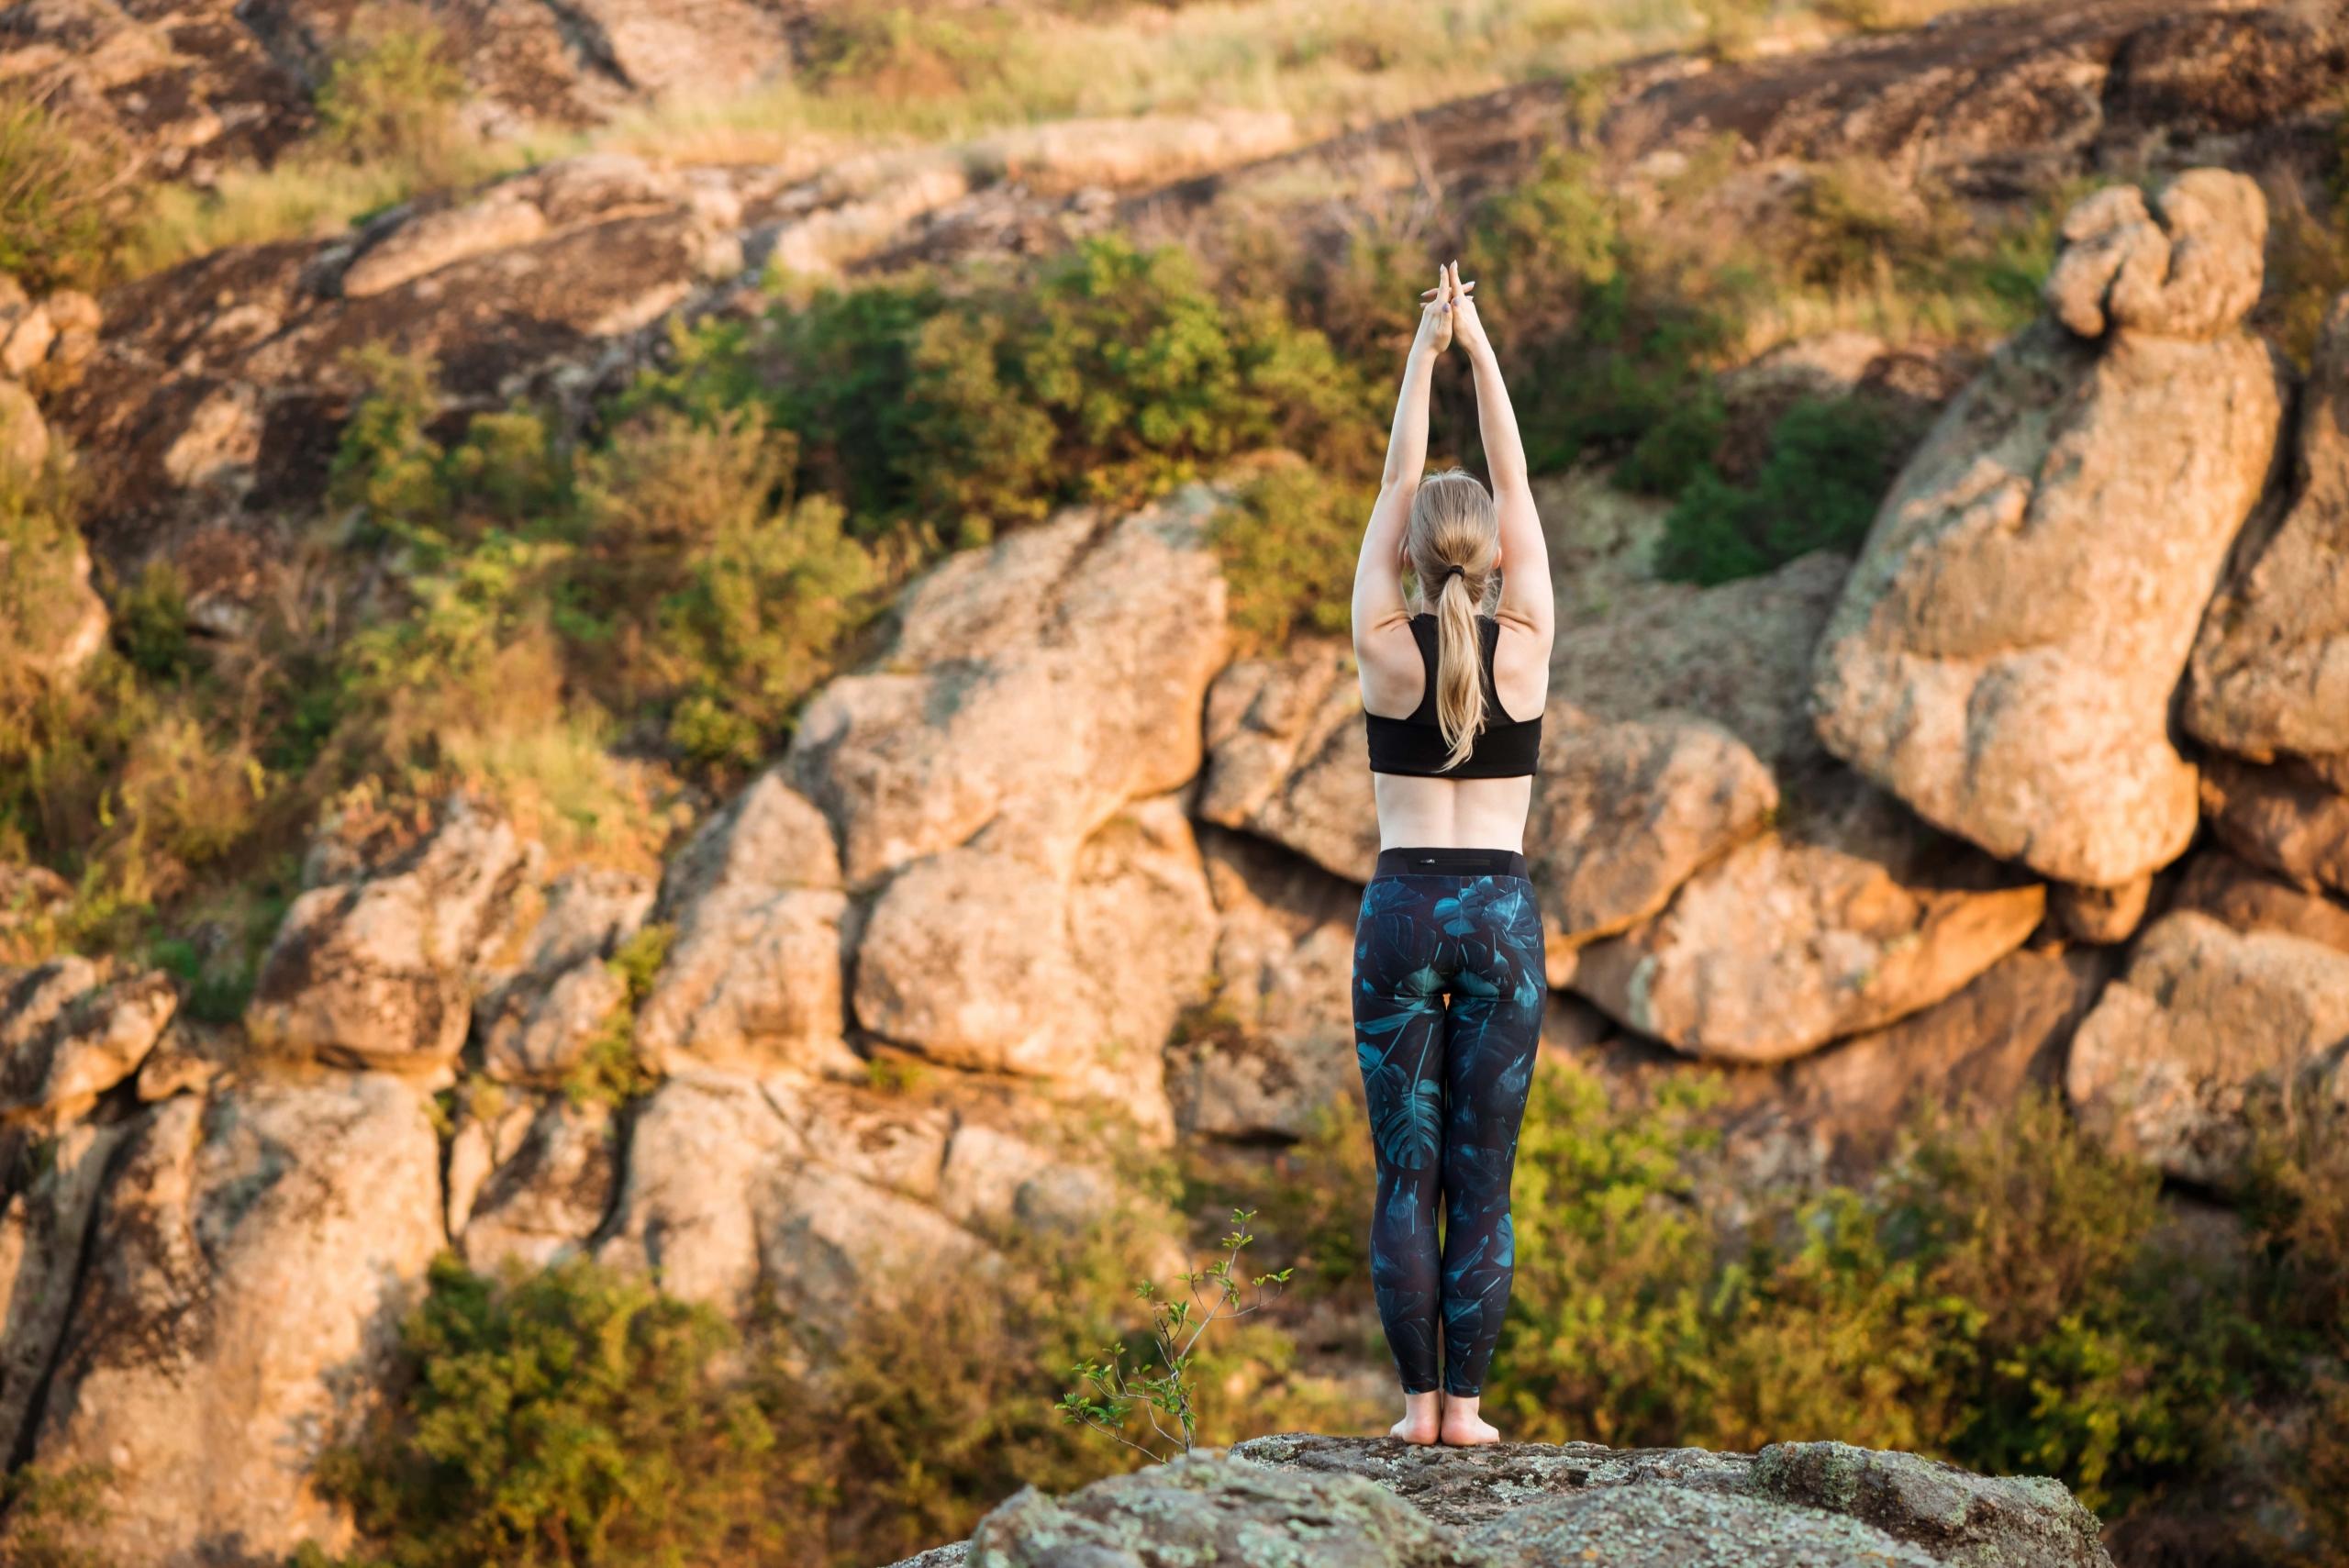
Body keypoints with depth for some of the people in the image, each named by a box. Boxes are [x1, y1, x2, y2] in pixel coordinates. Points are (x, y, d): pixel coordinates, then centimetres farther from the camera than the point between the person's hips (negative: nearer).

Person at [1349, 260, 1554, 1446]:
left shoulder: (1385, 647, -4)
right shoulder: (1525, 645, -3)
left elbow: (1395, 489, 4)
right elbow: (1518, 489, 5)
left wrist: (1422, 357, 8)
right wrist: (1477, 350, 8)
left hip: (1403, 912, -1)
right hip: (1502, 913, 1)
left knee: (1405, 1172, 2)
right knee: (1483, 1176, 3)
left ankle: (1421, 1400, 0)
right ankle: (1464, 1402, 0)